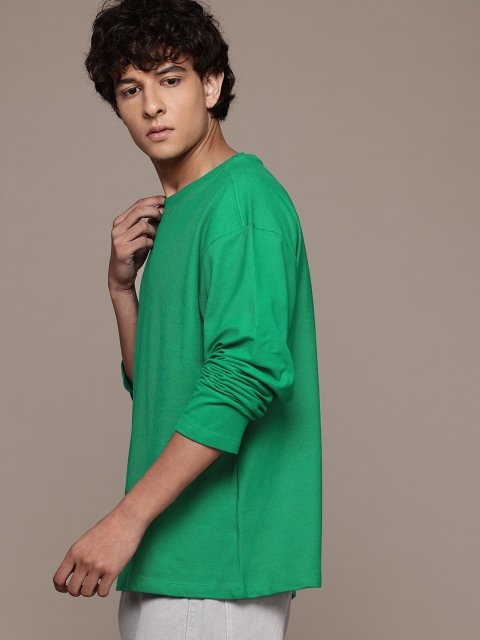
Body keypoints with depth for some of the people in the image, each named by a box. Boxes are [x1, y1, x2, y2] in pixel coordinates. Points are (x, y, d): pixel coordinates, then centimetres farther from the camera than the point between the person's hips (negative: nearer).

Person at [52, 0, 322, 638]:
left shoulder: (242, 198, -12)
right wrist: (123, 286, 3)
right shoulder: (172, 214, 16)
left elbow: (246, 369, -24)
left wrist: (127, 518, -24)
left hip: (219, 560, -9)